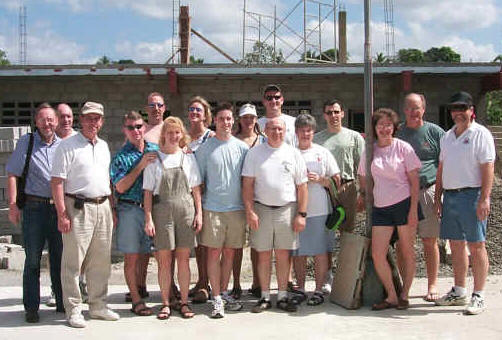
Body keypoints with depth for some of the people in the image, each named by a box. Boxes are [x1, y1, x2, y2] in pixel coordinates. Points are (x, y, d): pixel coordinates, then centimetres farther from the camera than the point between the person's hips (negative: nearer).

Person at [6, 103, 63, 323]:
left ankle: (62, 303, 21)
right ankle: (31, 308, 11)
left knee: (60, 257, 9)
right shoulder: (26, 142, 2)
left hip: (58, 208, 2)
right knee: (33, 259, 2)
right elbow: (12, 174, 1)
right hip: (34, 207, -2)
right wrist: (13, 204, -7)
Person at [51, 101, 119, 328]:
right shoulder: (67, 146, -5)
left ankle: (98, 306, 22)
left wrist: (112, 209, 16)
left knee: (101, 262, 11)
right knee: (73, 262, -2)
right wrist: (62, 214, -16)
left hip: (103, 207, 6)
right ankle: (73, 311, 7)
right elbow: (57, 182, -10)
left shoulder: (103, 146, 16)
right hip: (78, 208, -6)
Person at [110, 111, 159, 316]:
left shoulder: (156, 150, 9)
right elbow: (121, 187, -11)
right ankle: (136, 300, 9)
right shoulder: (121, 156, -2)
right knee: (132, 257, 1)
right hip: (130, 209, -3)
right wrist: (141, 165, -14)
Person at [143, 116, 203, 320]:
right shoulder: (154, 159, 4)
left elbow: (196, 188, 11)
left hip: (186, 211, 2)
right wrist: (148, 218, -5)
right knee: (164, 259, 1)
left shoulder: (188, 158, 10)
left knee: (183, 258, 5)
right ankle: (165, 304, 11)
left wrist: (199, 213, 3)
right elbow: (148, 192, 2)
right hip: (162, 211, -1)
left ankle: (184, 302, 14)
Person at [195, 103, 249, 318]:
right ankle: (217, 298, 3)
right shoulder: (204, 148, 1)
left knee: (229, 252, 10)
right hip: (212, 208, -2)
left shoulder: (242, 147, 7)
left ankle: (224, 292, 22)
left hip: (237, 208, 2)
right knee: (214, 252, -3)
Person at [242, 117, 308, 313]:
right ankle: (265, 297, 13)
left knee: (283, 254, 4)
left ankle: (283, 296, 14)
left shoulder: (293, 153, 7)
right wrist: (250, 211, -8)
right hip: (261, 209, 0)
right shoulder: (254, 153, 6)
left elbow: (302, 186, 6)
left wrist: (301, 214, 0)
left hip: (287, 209, 0)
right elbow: (247, 184, 2)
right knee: (263, 254, 3)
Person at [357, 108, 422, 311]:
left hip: (404, 204, -3)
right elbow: (363, 177, 21)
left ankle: (404, 295, 16)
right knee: (377, 255, -4)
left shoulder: (403, 148, -3)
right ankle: (391, 297, 7)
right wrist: (363, 195, 11)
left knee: (407, 252, 4)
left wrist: (413, 209, -10)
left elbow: (414, 180, -5)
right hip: (380, 208, 3)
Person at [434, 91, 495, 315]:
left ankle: (478, 296, 3)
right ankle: (459, 292, 21)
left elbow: (487, 168, -11)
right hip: (450, 196, 7)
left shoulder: (481, 134, -4)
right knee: (456, 245, 11)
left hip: (471, 195, -7)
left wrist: (484, 198, -19)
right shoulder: (447, 136, 17)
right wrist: (438, 197, 15)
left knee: (476, 246, -3)